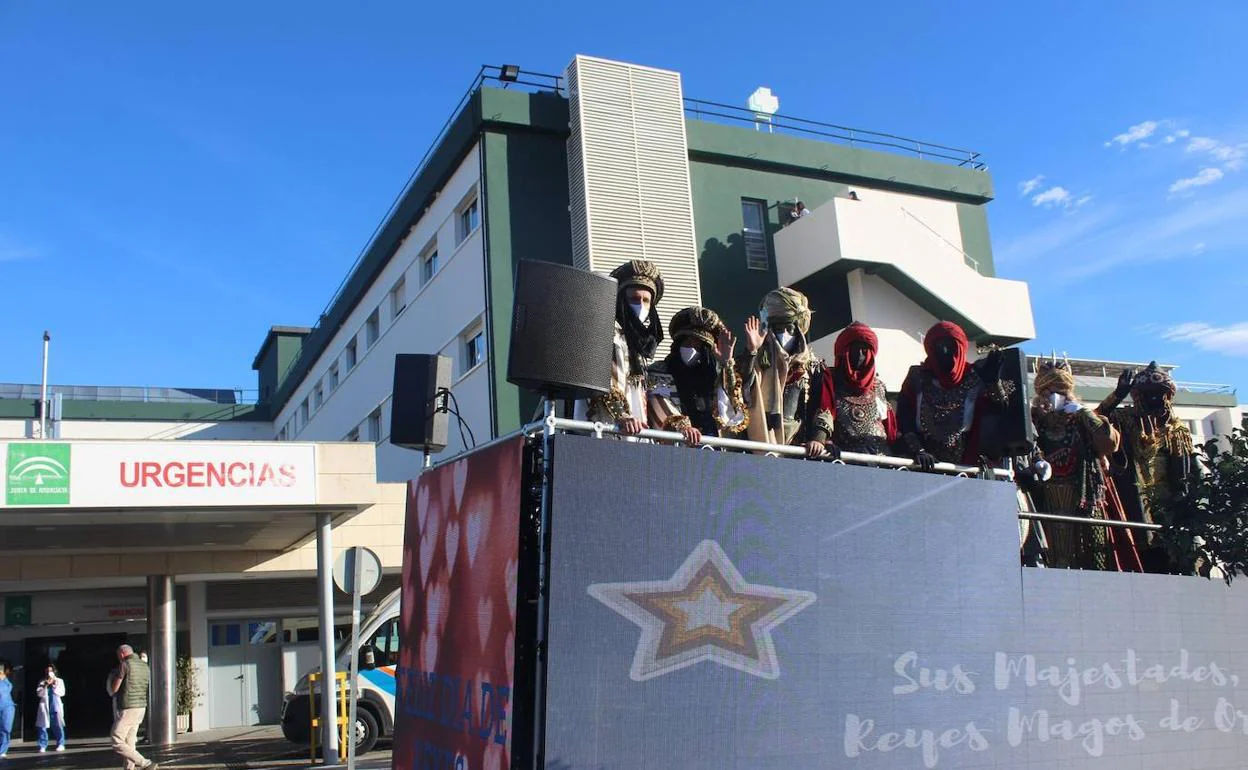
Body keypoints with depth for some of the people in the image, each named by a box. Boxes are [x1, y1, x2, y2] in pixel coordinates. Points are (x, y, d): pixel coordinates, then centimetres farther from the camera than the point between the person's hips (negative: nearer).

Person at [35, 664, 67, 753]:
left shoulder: (59, 681, 11)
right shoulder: (42, 682, 10)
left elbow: (62, 693, 1)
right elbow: (39, 694, -2)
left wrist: (54, 685, -6)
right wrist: (46, 686, -12)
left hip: (56, 706, -1)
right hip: (44, 706, 1)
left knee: (58, 726, -3)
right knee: (42, 726, -5)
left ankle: (60, 744, 3)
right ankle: (42, 746, 0)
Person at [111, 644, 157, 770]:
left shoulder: (125, 665, -10)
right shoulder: (145, 666, 12)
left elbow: (114, 689, -7)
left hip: (127, 709, -8)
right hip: (141, 708, 8)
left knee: (117, 744, -4)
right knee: (129, 743, 15)